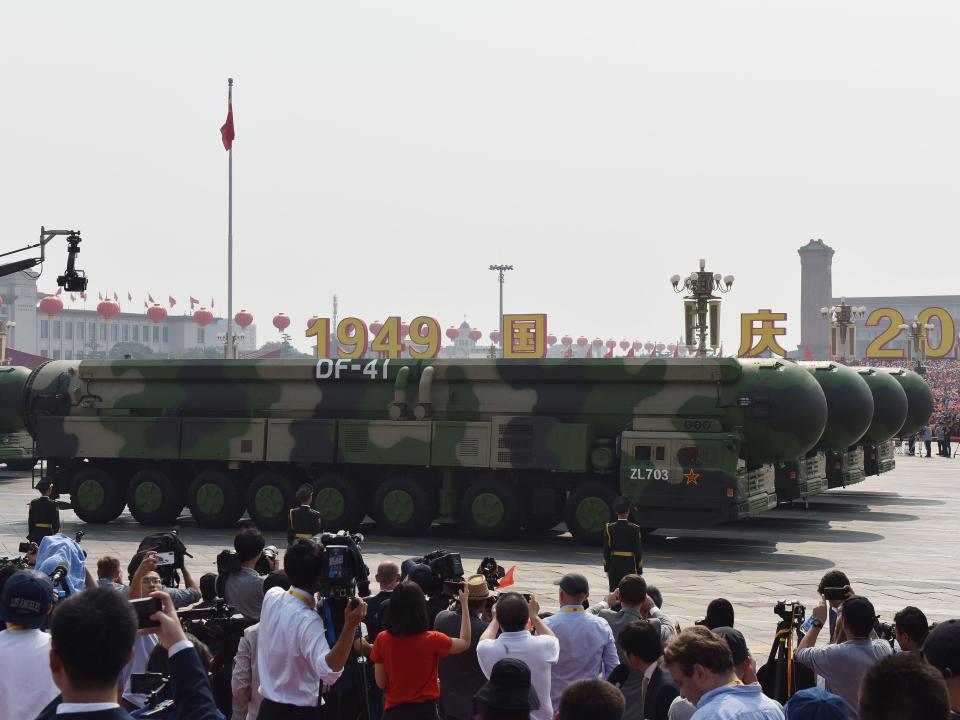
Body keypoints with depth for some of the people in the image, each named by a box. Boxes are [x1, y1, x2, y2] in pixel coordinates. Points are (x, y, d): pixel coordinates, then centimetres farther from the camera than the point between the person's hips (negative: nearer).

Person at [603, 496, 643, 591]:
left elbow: (606, 550, 1)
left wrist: (606, 569, 9)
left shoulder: (609, 528, -2)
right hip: (629, 565, -3)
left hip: (614, 565, 3)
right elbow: (638, 551, -6)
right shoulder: (634, 529, -9)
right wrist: (639, 570, 1)